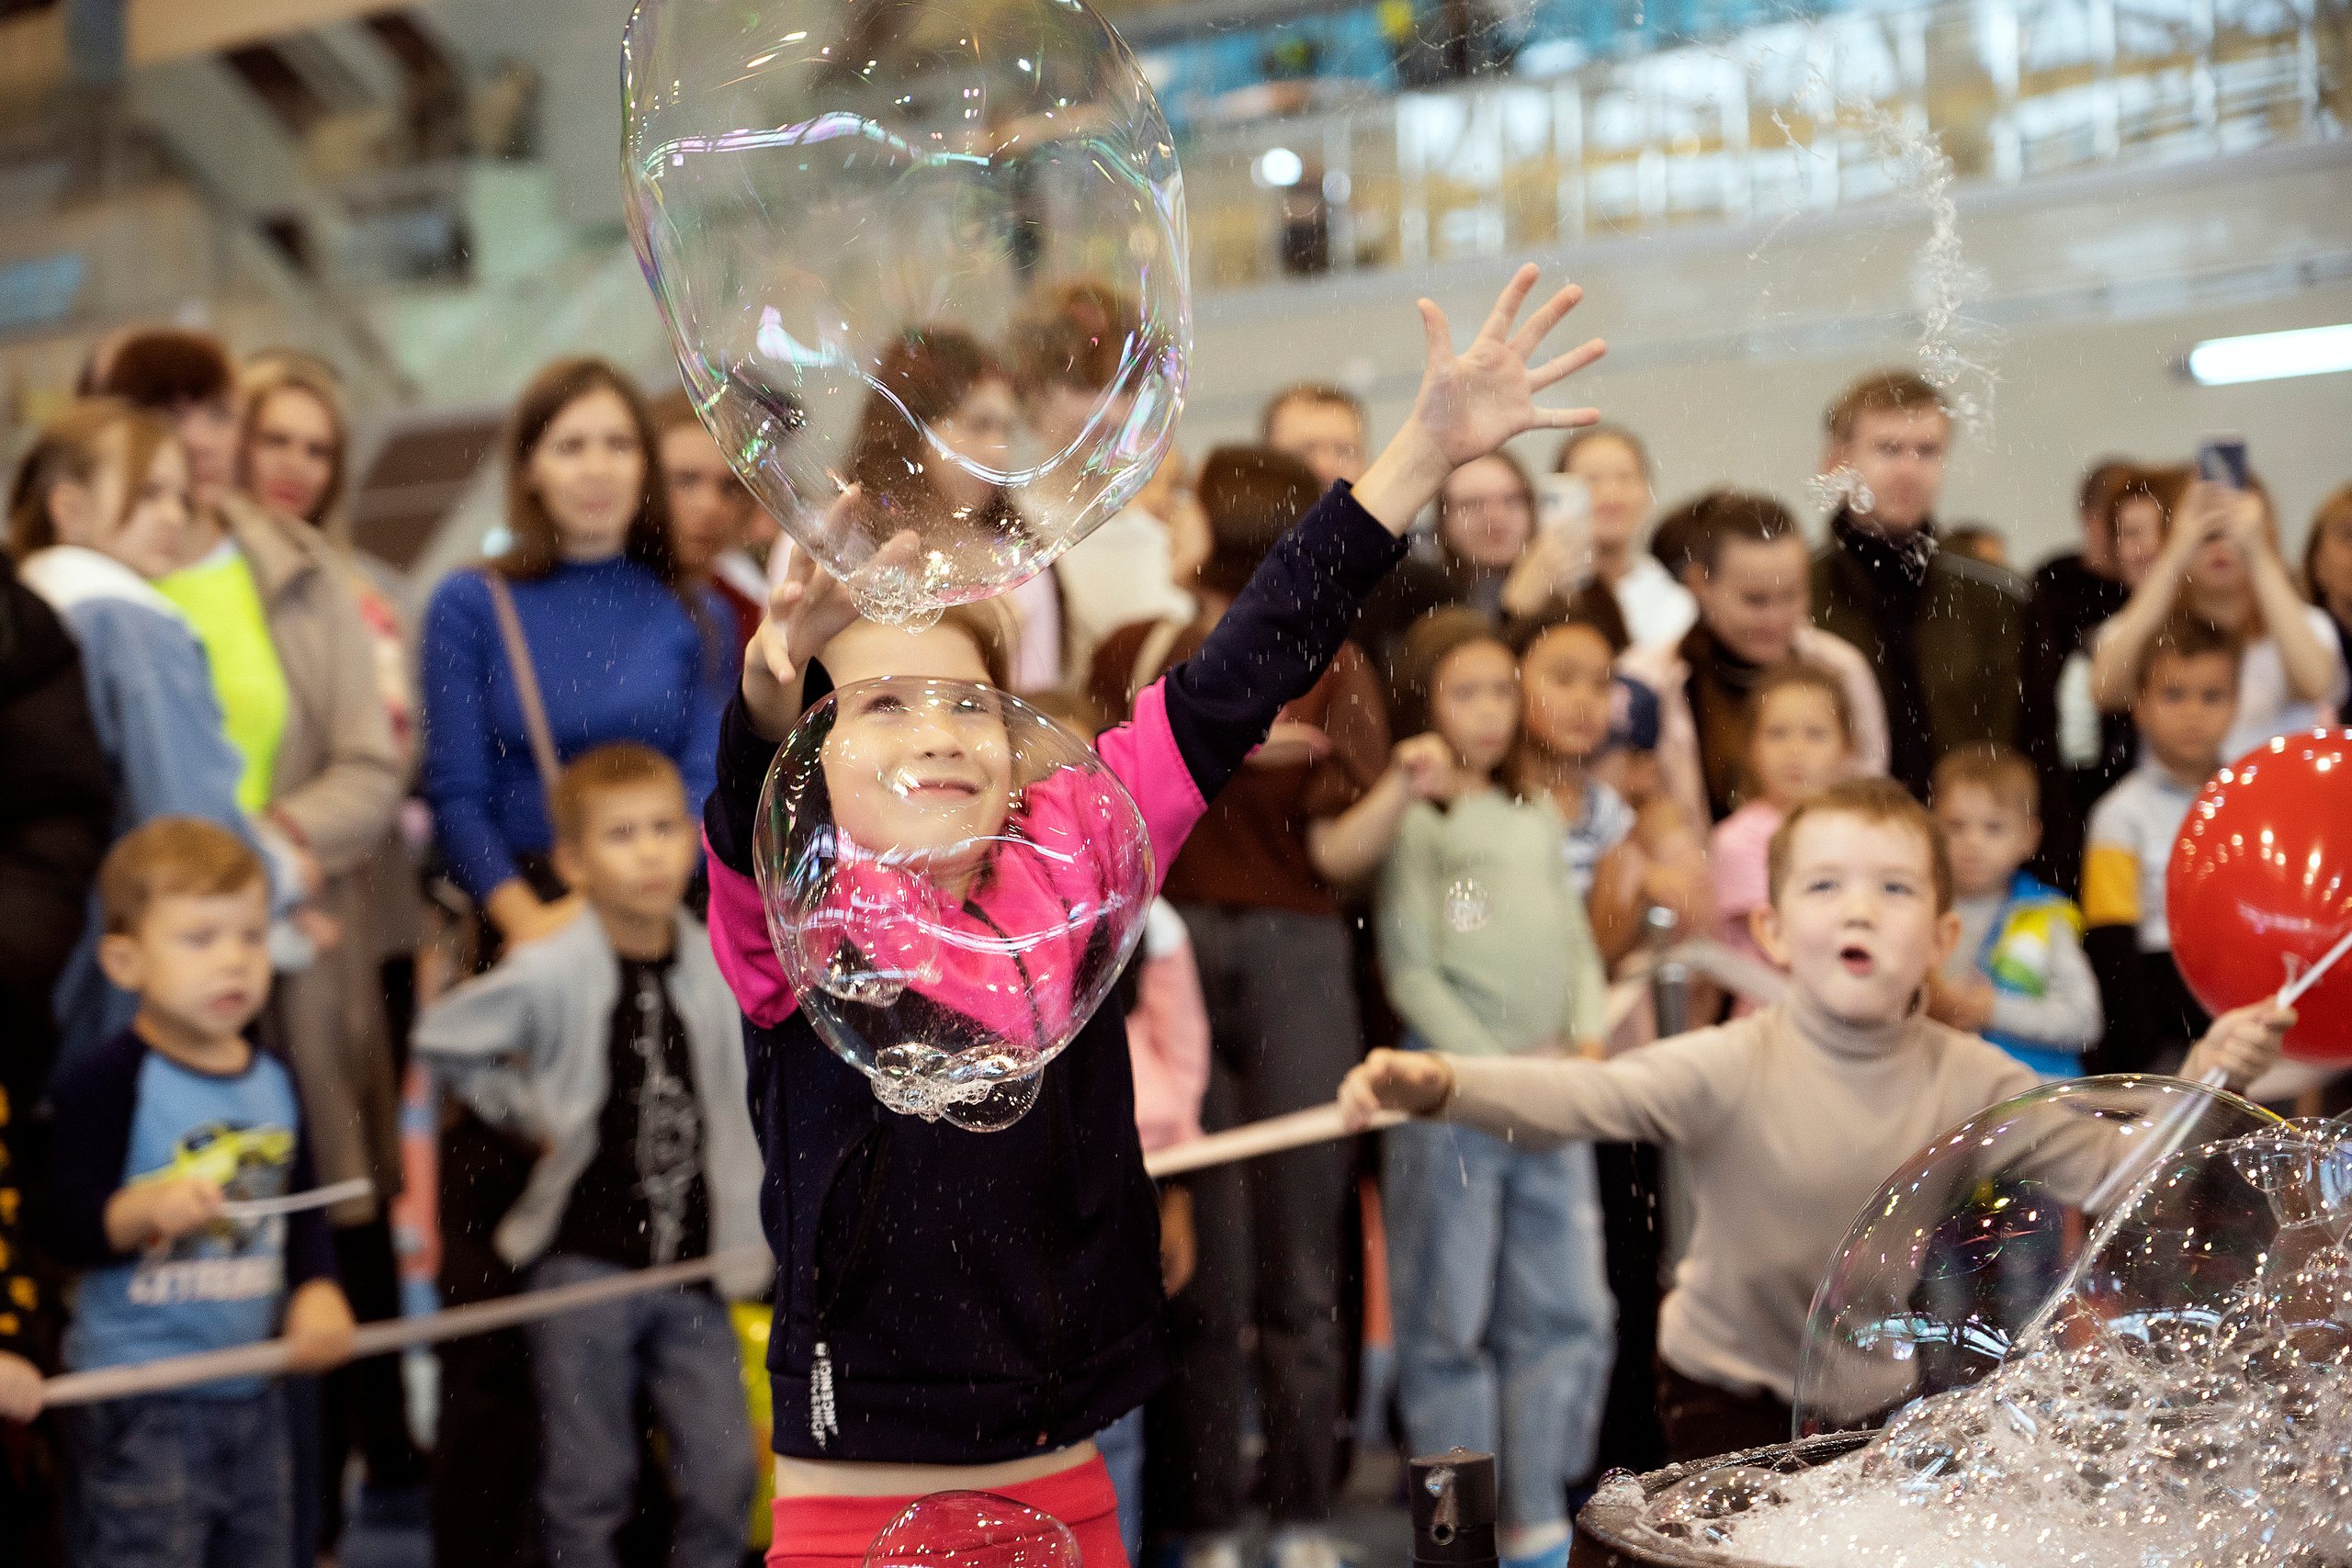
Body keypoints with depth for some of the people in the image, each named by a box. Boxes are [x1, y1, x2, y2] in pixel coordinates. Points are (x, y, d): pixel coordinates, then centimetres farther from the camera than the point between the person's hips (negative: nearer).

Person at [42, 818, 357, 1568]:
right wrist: (145, 1210, -33)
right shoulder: (105, 1084, -12)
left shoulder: (274, 1080, 8)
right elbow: (68, 1226, -15)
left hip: (252, 1392, 7)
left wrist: (318, 1290, -3)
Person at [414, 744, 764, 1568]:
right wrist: (529, 1112, 0)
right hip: (585, 1260, -2)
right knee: (590, 1484, 6)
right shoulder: (548, 973, -10)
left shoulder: (726, 968, -2)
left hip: (699, 1263, 2)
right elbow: (441, 1037, 3)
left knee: (724, 1474, 2)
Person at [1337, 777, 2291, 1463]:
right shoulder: (1738, 1066, -21)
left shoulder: (1969, 1081, -10)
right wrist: (1438, 1084, -52)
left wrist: (2205, 1080, -34)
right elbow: (1585, 1096, -34)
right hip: (1737, 1395, -3)